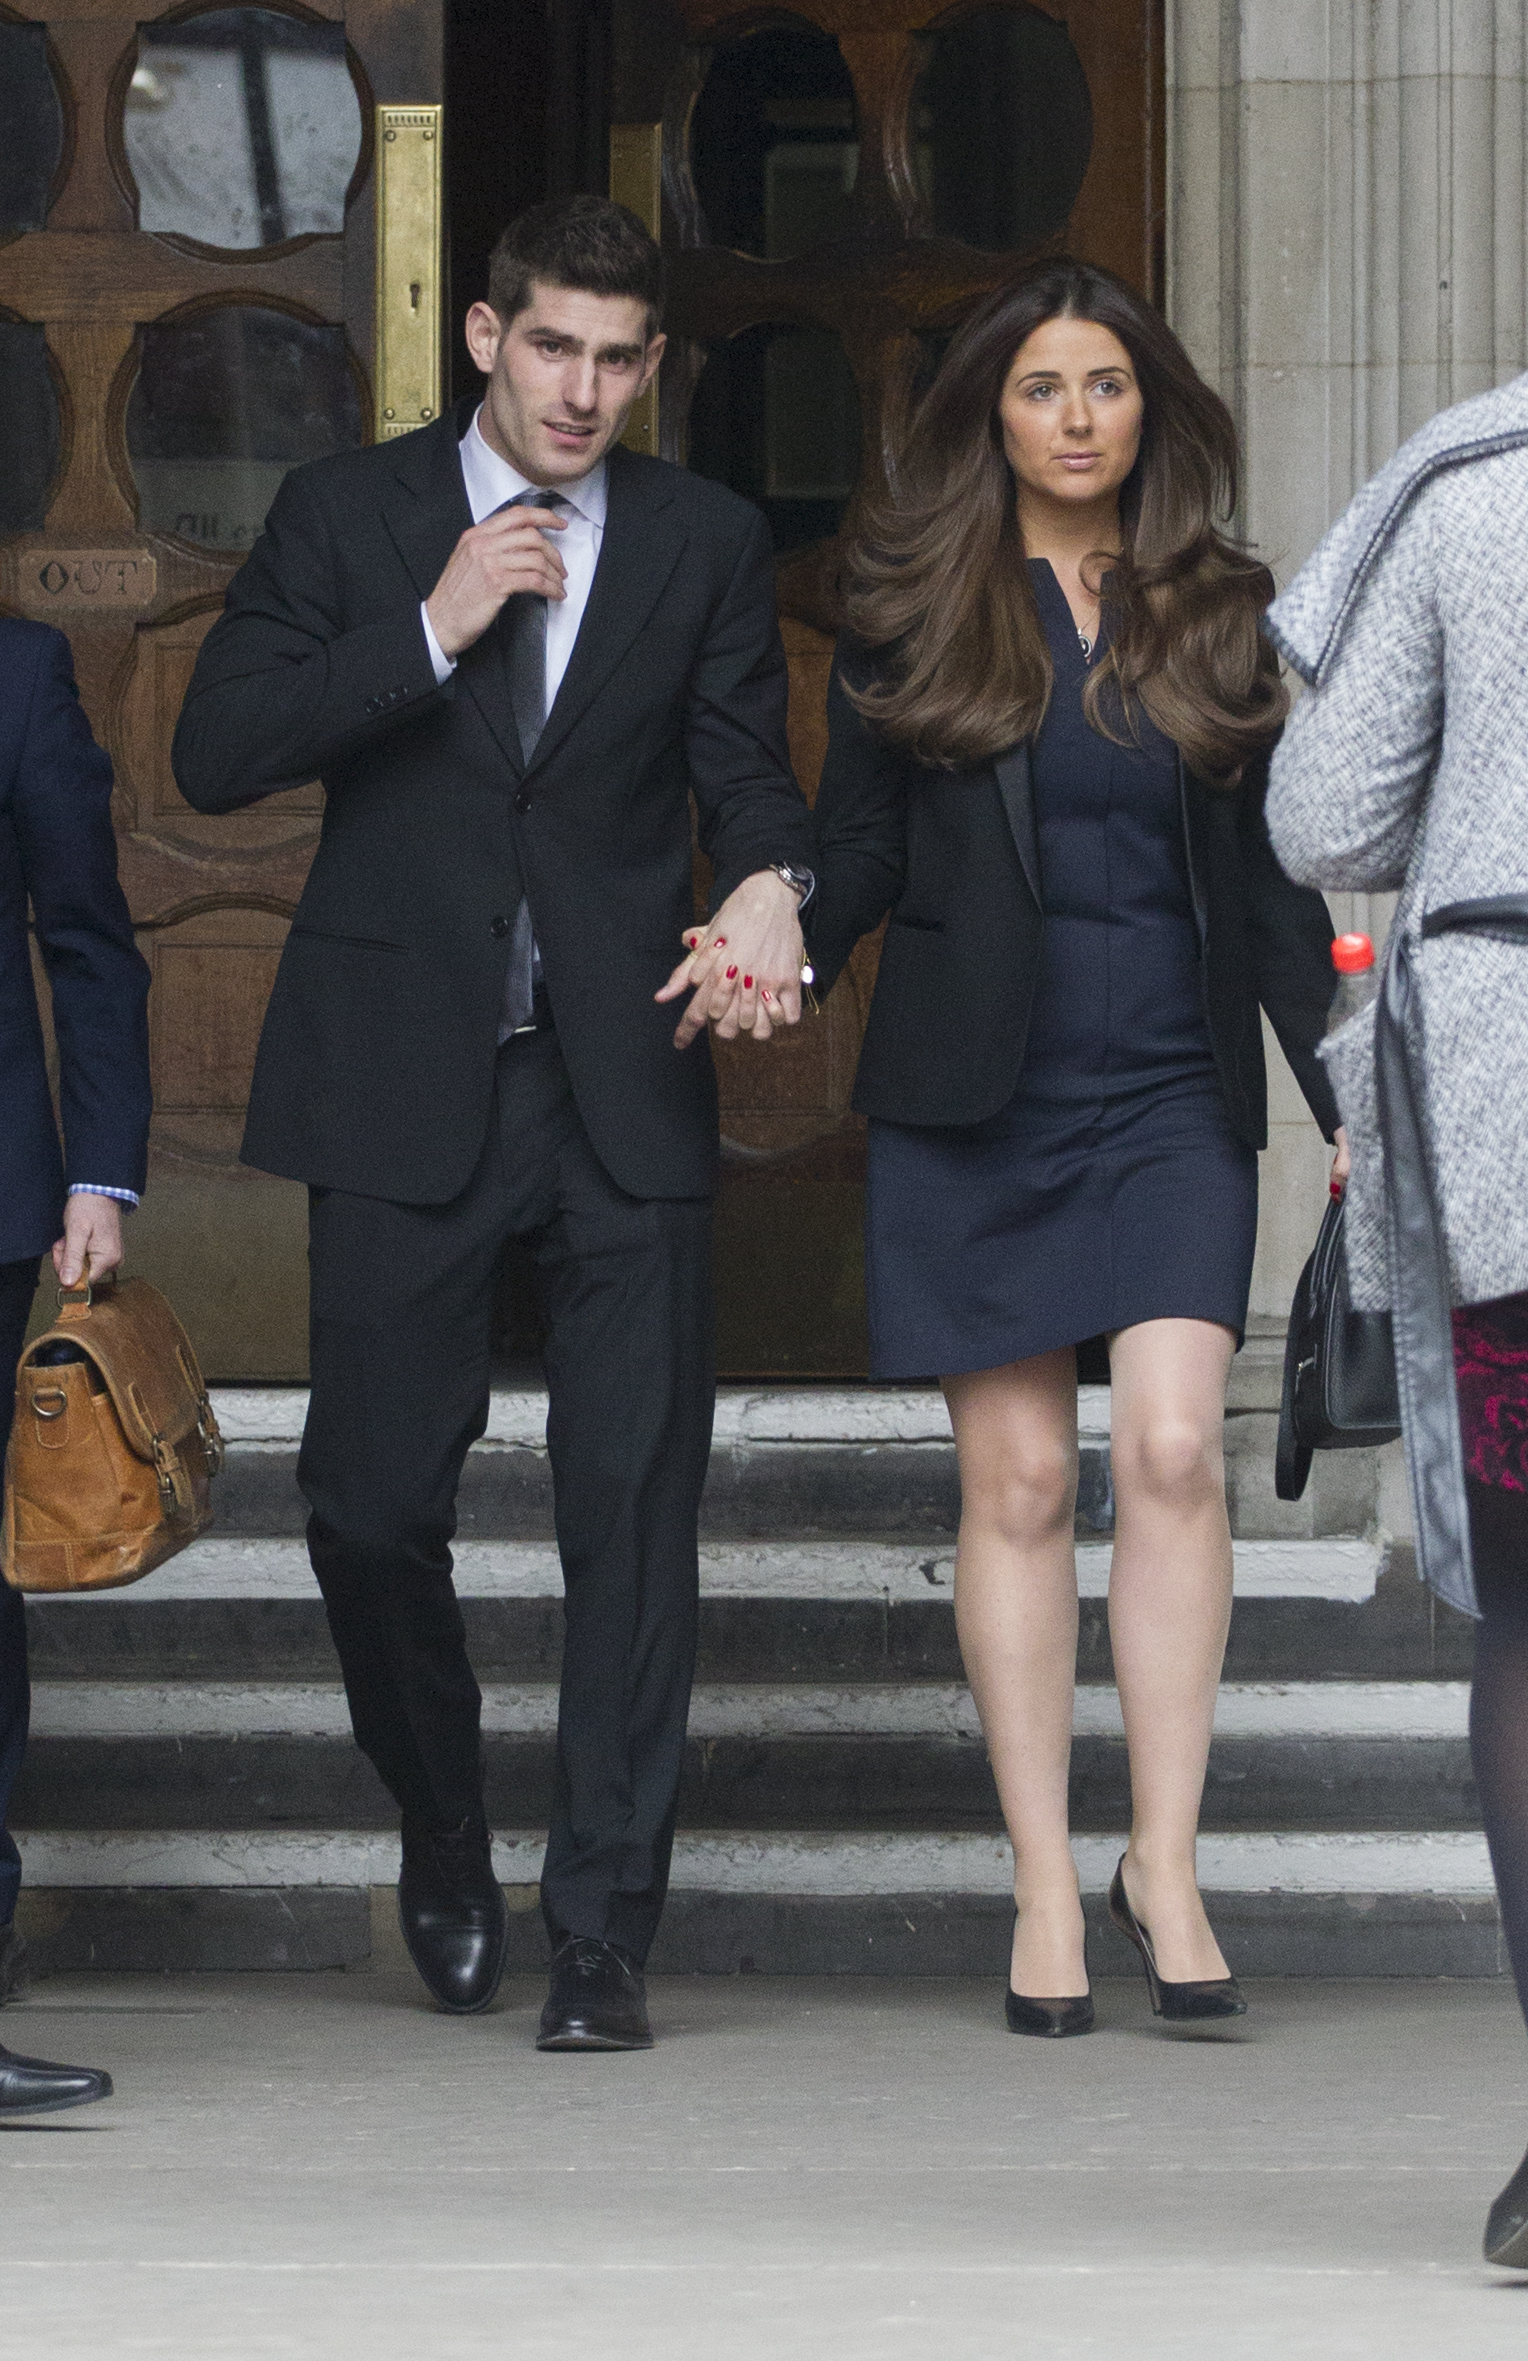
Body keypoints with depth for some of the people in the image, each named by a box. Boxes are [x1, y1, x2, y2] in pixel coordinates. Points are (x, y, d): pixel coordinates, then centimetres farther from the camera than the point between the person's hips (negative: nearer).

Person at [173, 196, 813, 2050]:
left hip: (624, 1083, 1)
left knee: (637, 1509, -6)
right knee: (373, 1500, 3)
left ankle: (601, 1933, -2)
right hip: (406, 1091, -1)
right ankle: (446, 1859, 28)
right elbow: (218, 754, -5)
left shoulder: (706, 543, 8)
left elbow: (746, 772, 6)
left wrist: (767, 890, -18)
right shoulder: (346, 517, 3)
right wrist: (433, 629, -14)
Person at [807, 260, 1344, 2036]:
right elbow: (856, 851, 7)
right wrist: (777, 960, -13)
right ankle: (1045, 1889, 3)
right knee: (1018, 1482, -1)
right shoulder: (915, 611, 6)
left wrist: (1345, 1094, 8)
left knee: (1172, 1450, -14)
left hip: (1170, 1096, 1)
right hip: (974, 1095, -1)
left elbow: (1271, 886, 13)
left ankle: (1163, 1863, -7)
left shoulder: (1216, 619, 10)